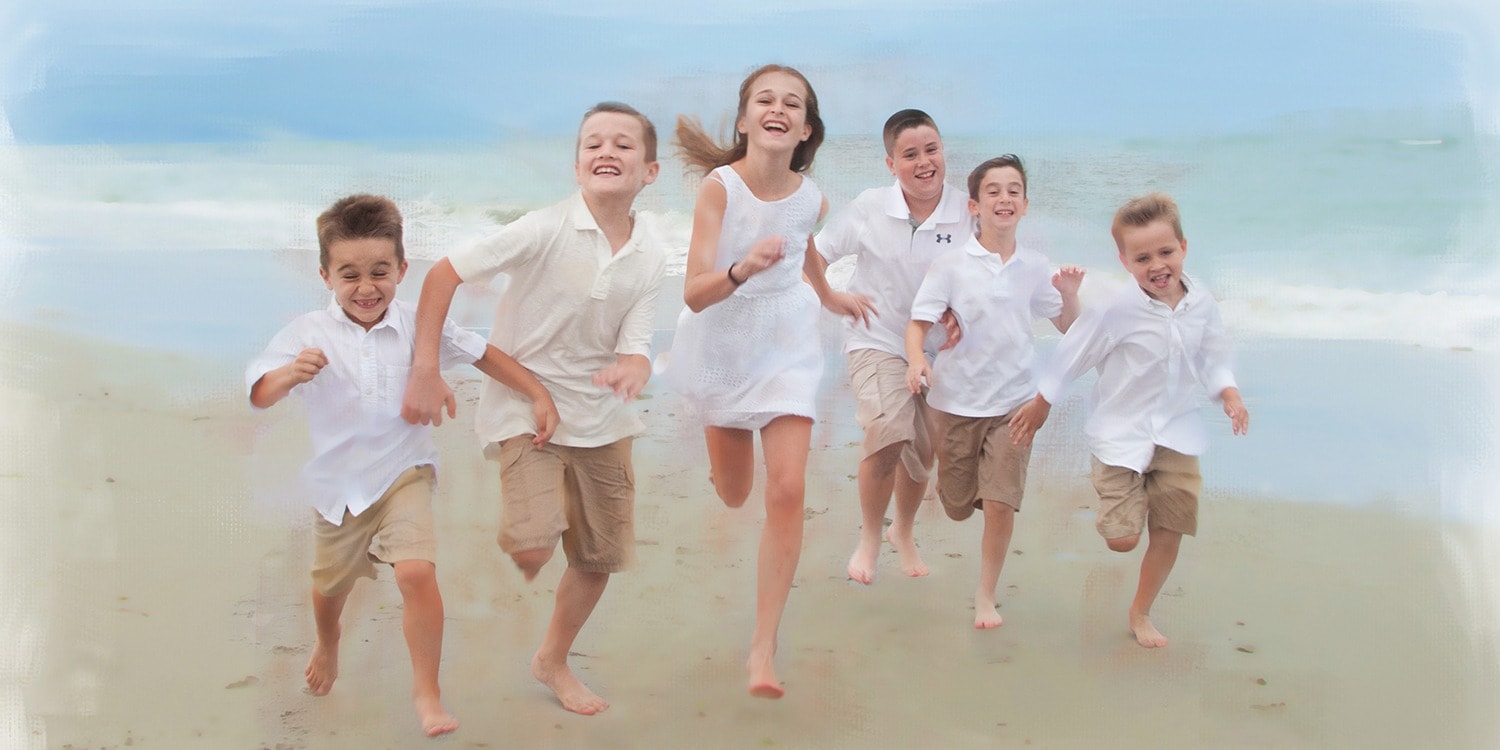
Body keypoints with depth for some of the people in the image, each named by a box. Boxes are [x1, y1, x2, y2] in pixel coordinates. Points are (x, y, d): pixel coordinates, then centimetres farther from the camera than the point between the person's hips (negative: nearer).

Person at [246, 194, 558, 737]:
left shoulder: (420, 326, -9)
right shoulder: (308, 334, -13)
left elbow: (482, 354, 0)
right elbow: (259, 395, -19)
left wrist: (538, 395, -5)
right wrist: (289, 374, -41)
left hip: (403, 474, -1)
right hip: (338, 483, 1)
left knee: (417, 573, -21)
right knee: (331, 585, 21)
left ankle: (427, 692, -2)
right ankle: (327, 646, 58)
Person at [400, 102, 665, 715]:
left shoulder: (650, 257, -5)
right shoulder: (546, 231, -18)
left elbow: (636, 347, -7)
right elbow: (443, 275, -16)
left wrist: (631, 372, -33)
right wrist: (426, 372, -19)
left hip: (601, 417, 5)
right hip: (524, 405, -5)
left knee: (600, 558, 13)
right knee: (533, 546, -23)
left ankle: (552, 662, 36)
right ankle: (509, 551, 14)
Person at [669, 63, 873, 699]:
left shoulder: (811, 198, -11)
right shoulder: (720, 186, -22)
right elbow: (694, 293, -30)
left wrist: (830, 296, 28)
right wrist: (742, 269, -48)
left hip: (788, 345, 1)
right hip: (722, 343, -1)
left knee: (787, 491, -13)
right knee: (732, 493, 16)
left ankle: (764, 647, -5)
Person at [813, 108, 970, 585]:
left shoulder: (967, 213, -10)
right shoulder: (869, 209, -10)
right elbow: (817, 254, 0)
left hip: (937, 346, 2)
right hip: (877, 340, -2)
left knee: (922, 452, 13)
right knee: (888, 434, -23)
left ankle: (903, 532, 43)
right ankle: (869, 538, 2)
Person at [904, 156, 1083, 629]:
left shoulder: (1035, 267, 1)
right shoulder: (951, 264, -7)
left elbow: (1068, 327, 11)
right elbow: (919, 322, -9)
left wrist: (1070, 293, -9)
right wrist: (916, 359, -29)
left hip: (1014, 400, 1)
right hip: (956, 400, -1)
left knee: (1001, 502, -8)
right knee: (957, 508, 12)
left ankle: (986, 596, 10)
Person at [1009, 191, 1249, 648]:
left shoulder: (1201, 303, -6)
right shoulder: (1117, 309, -20)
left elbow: (1215, 357, 8)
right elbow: (1073, 356, -9)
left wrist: (1229, 394, -10)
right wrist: (1041, 405, 0)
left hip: (1177, 432, 4)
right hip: (1121, 433, -4)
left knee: (1169, 531, 9)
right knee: (1122, 538, -8)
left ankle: (1141, 612, 30)